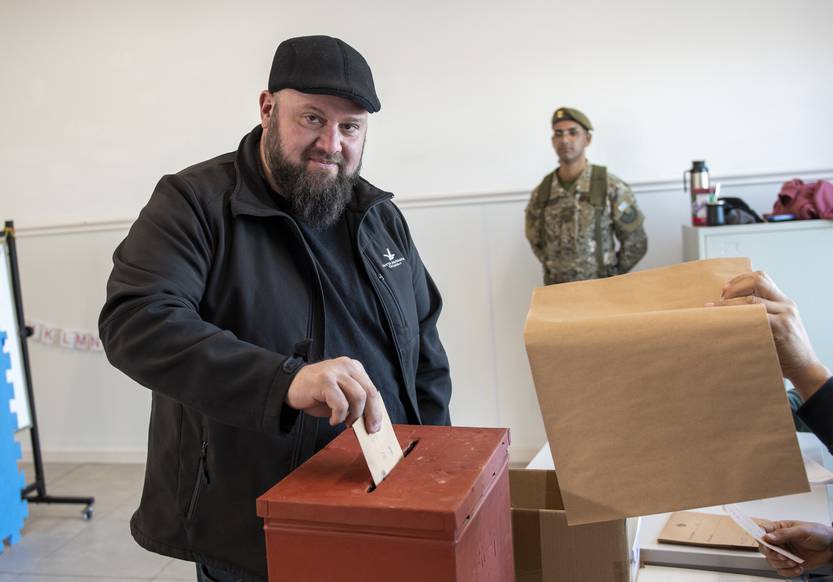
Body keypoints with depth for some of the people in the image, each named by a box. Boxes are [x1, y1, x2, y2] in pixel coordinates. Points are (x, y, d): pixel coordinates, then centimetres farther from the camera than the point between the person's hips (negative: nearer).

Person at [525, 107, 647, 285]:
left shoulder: (612, 188, -10)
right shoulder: (541, 193, 0)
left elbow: (635, 243, -2)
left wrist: (610, 278, 0)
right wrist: (554, 273, 6)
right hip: (556, 289, 3)